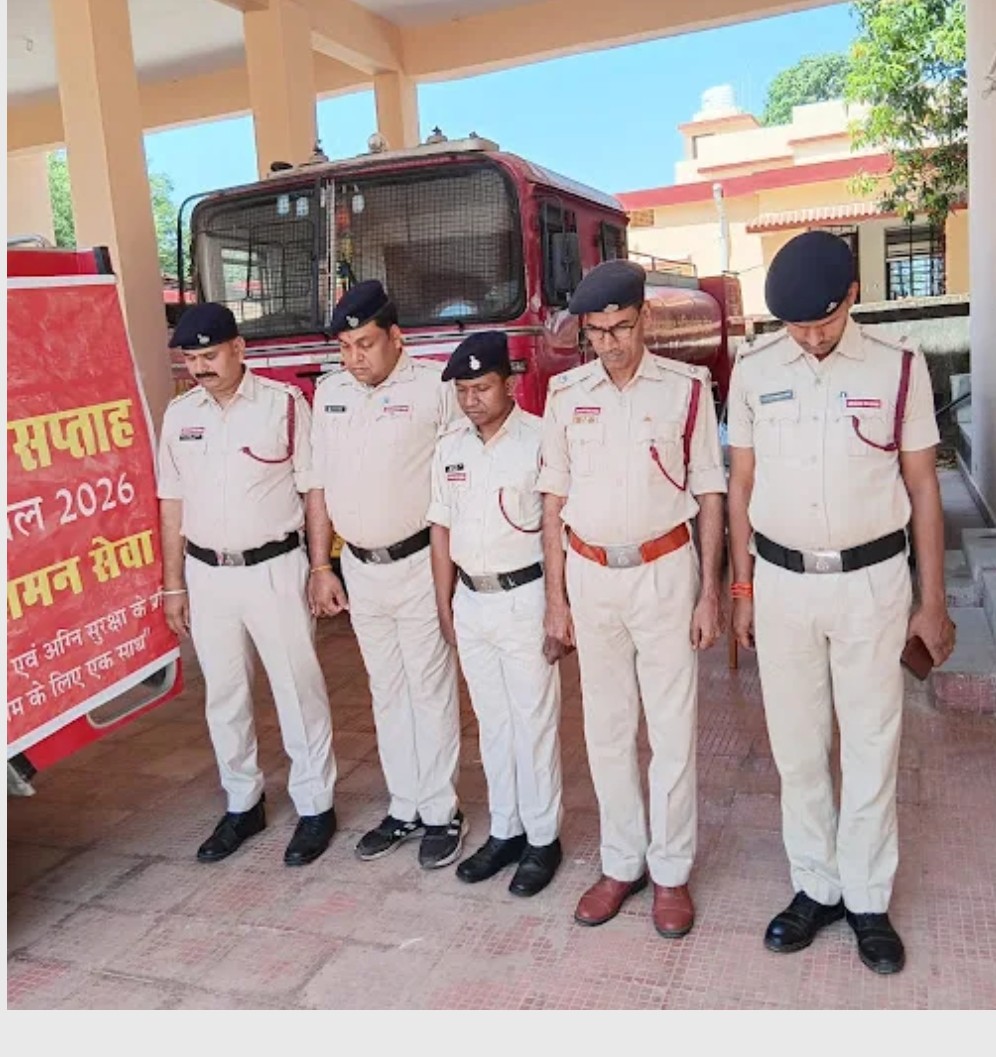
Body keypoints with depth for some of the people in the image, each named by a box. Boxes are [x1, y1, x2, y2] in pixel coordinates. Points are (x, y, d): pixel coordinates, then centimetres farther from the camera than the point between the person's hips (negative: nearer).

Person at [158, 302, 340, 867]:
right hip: (206, 573, 4)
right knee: (224, 694, 14)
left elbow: (315, 490, -3)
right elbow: (173, 502, 8)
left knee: (298, 689, 5)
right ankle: (242, 803, 31)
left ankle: (315, 805, 21)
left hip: (273, 568, -4)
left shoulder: (285, 403, -7)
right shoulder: (179, 414, 4)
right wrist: (173, 583, 8)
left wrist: (320, 567, -5)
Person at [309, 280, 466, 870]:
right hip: (361, 567, 6)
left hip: (420, 563, -5)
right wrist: (322, 566, 11)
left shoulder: (436, 388, -11)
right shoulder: (330, 392, 7)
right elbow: (321, 482, 11)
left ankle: (442, 813, 19)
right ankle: (404, 809, 27)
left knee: (431, 690, 4)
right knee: (386, 691, 14)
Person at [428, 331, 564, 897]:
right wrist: (444, 606, 11)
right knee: (493, 722, 15)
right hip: (470, 599, 6)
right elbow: (442, 529, 11)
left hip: (524, 597, -5)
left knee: (534, 722, 5)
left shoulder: (539, 439, -11)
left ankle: (543, 839, 21)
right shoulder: (450, 446, 7)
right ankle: (505, 830, 29)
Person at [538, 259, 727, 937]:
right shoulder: (566, 394, 3)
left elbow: (710, 495, -1)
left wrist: (709, 592, -4)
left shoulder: (686, 387, -4)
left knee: (673, 728, 5)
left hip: (663, 571, -2)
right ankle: (622, 863, 27)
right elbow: (554, 498, 6)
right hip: (590, 576, 3)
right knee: (606, 728, 11)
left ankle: (672, 871, 22)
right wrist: (556, 596, 4)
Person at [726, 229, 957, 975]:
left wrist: (933, 601, 2)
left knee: (870, 749, 9)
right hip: (783, 582, 2)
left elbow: (923, 489, 1)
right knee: (797, 749, 11)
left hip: (872, 582, -1)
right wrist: (742, 589, 7)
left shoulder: (899, 370, -4)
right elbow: (741, 485, 6)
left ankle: (868, 899, 26)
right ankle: (816, 887, 29)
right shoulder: (753, 372, 0)